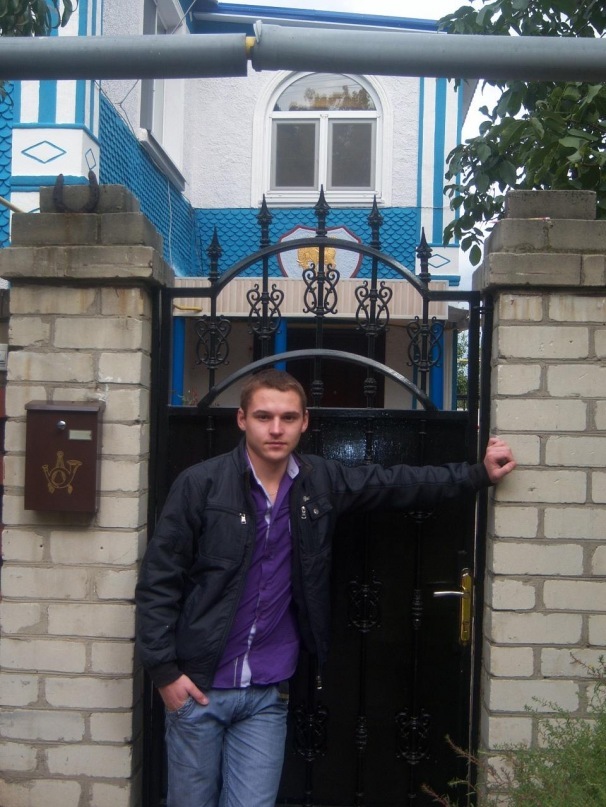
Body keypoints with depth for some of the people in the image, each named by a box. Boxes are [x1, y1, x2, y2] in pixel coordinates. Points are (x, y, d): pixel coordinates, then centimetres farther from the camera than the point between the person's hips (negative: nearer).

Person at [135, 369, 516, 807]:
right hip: (198, 686, -2)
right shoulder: (200, 484, -9)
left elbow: (400, 484, 13)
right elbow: (159, 579, -7)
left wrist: (480, 474, 16)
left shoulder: (321, 482, 1)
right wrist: (164, 670, -10)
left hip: (268, 693, 2)